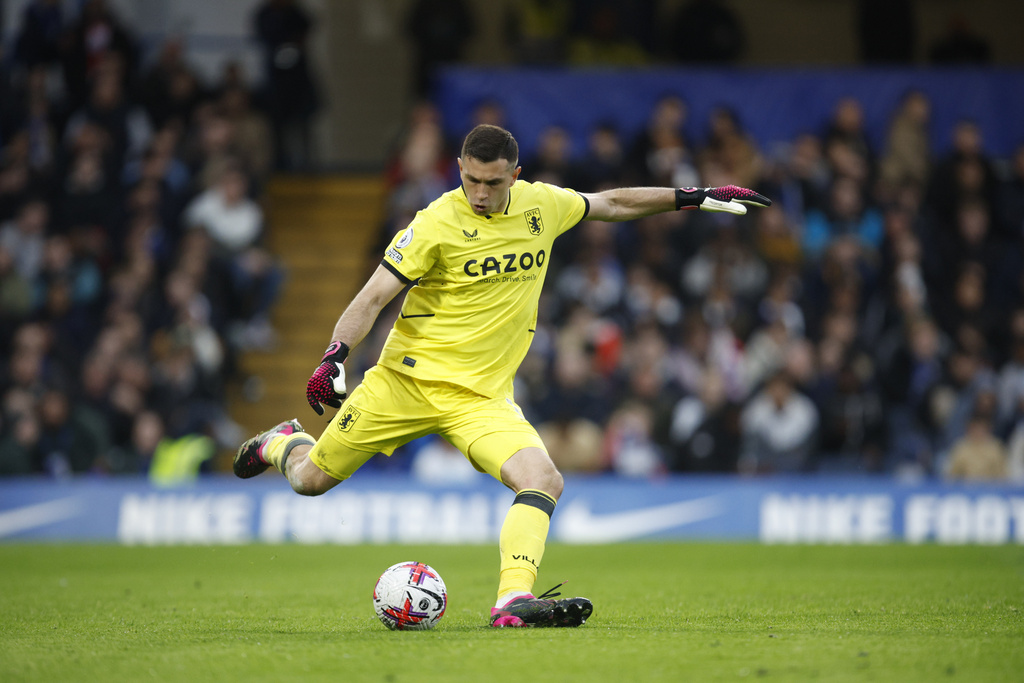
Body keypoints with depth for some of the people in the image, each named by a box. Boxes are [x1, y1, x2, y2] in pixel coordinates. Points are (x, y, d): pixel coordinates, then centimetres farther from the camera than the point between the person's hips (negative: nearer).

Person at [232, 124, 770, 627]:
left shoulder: (540, 205, 2)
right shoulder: (437, 224, -13)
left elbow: (611, 204, 21)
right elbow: (373, 297, -13)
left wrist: (698, 198, 21)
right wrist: (335, 357, -28)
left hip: (482, 396, 3)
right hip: (408, 378, -3)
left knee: (543, 480, -23)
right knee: (310, 480, 6)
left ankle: (513, 602, -29)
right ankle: (281, 444, 42)